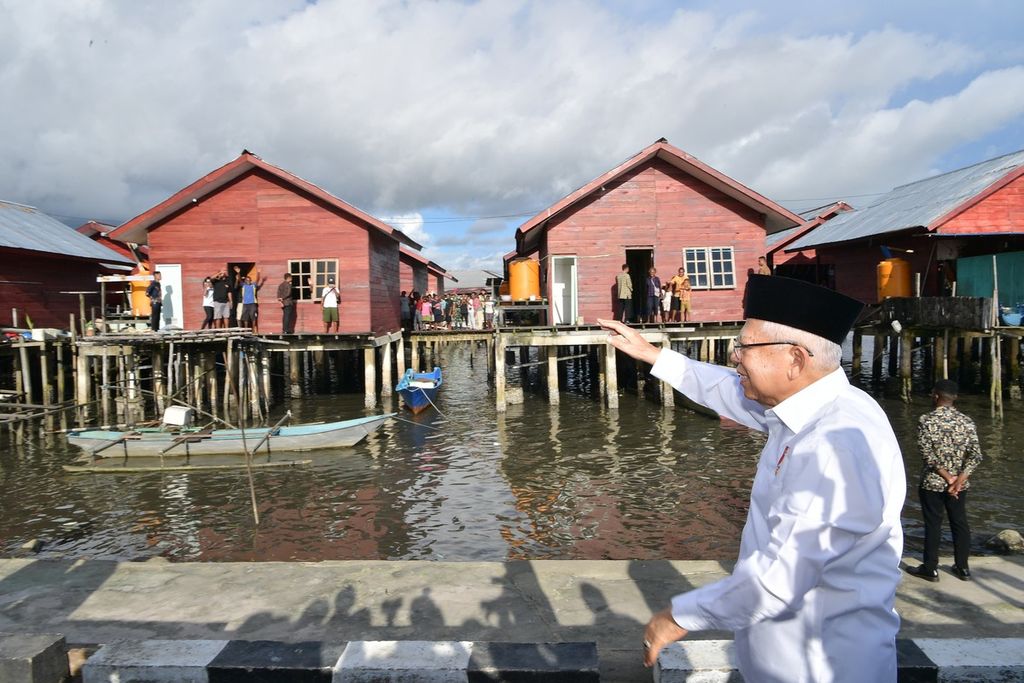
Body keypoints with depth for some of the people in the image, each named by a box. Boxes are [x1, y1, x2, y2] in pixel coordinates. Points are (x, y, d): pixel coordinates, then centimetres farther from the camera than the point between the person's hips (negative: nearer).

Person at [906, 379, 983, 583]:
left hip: (932, 483, -4)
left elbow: (927, 454, -18)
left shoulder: (926, 420, -12)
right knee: (960, 523, 15)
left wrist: (948, 478, -13)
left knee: (933, 525, 5)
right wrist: (959, 480, -13)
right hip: (960, 484, 4)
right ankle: (962, 568, 26)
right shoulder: (967, 421, -1)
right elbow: (976, 455, -7)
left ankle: (930, 569, 13)